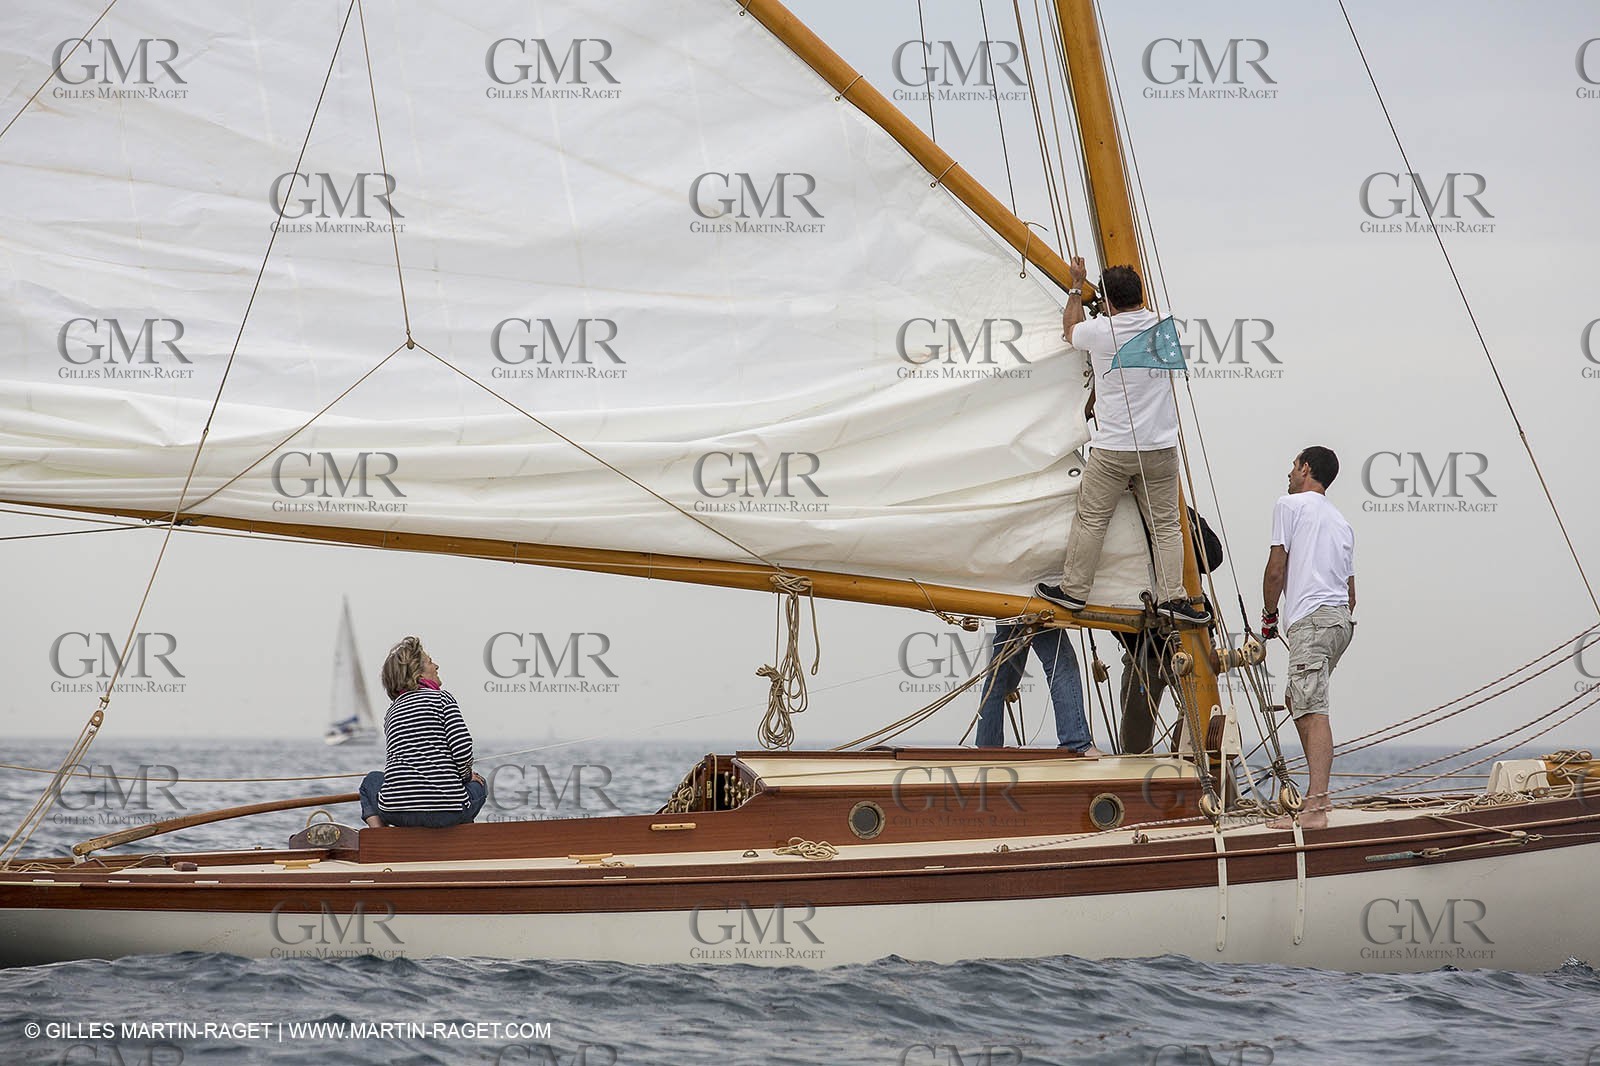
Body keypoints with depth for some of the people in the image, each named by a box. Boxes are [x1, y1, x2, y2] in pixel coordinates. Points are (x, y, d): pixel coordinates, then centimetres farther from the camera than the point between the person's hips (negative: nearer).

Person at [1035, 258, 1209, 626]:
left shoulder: (1100, 331, -9)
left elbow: (1070, 327, 15)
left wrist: (1076, 285, 28)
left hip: (1112, 451, -3)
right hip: (1161, 448, 3)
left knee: (1091, 520, 7)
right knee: (1166, 525, 7)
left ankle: (1073, 590, 14)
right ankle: (1172, 598, 5)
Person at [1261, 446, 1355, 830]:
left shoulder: (1289, 505, 2)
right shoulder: (1342, 522, 24)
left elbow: (1276, 570, -3)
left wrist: (1268, 616, 10)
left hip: (1311, 619, -9)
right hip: (1341, 619, 9)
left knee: (1314, 711, -17)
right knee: (1297, 699, 22)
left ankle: (1315, 809, -28)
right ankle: (1319, 792, 18)